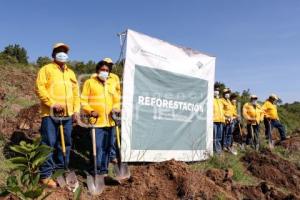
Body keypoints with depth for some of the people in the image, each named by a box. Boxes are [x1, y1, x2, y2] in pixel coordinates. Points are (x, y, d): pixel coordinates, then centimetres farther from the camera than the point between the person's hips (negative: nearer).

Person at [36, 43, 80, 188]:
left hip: (67, 114, 6)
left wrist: (76, 110, 9)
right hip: (50, 113, -5)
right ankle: (46, 175, 4)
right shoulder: (46, 69, 4)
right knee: (49, 144, -5)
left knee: (65, 143, 10)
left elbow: (75, 93, 19)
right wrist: (53, 103, -16)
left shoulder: (70, 73, 22)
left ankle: (61, 170, 23)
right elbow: (40, 88, -7)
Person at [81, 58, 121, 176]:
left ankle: (104, 169, 26)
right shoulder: (90, 82, 1)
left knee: (108, 146, 11)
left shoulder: (113, 82, 13)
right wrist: (90, 111, -15)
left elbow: (116, 100, 20)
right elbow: (83, 100, -1)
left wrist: (116, 108, 2)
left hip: (110, 121, 4)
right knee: (97, 146, -5)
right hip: (97, 121, -4)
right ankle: (97, 170, 10)